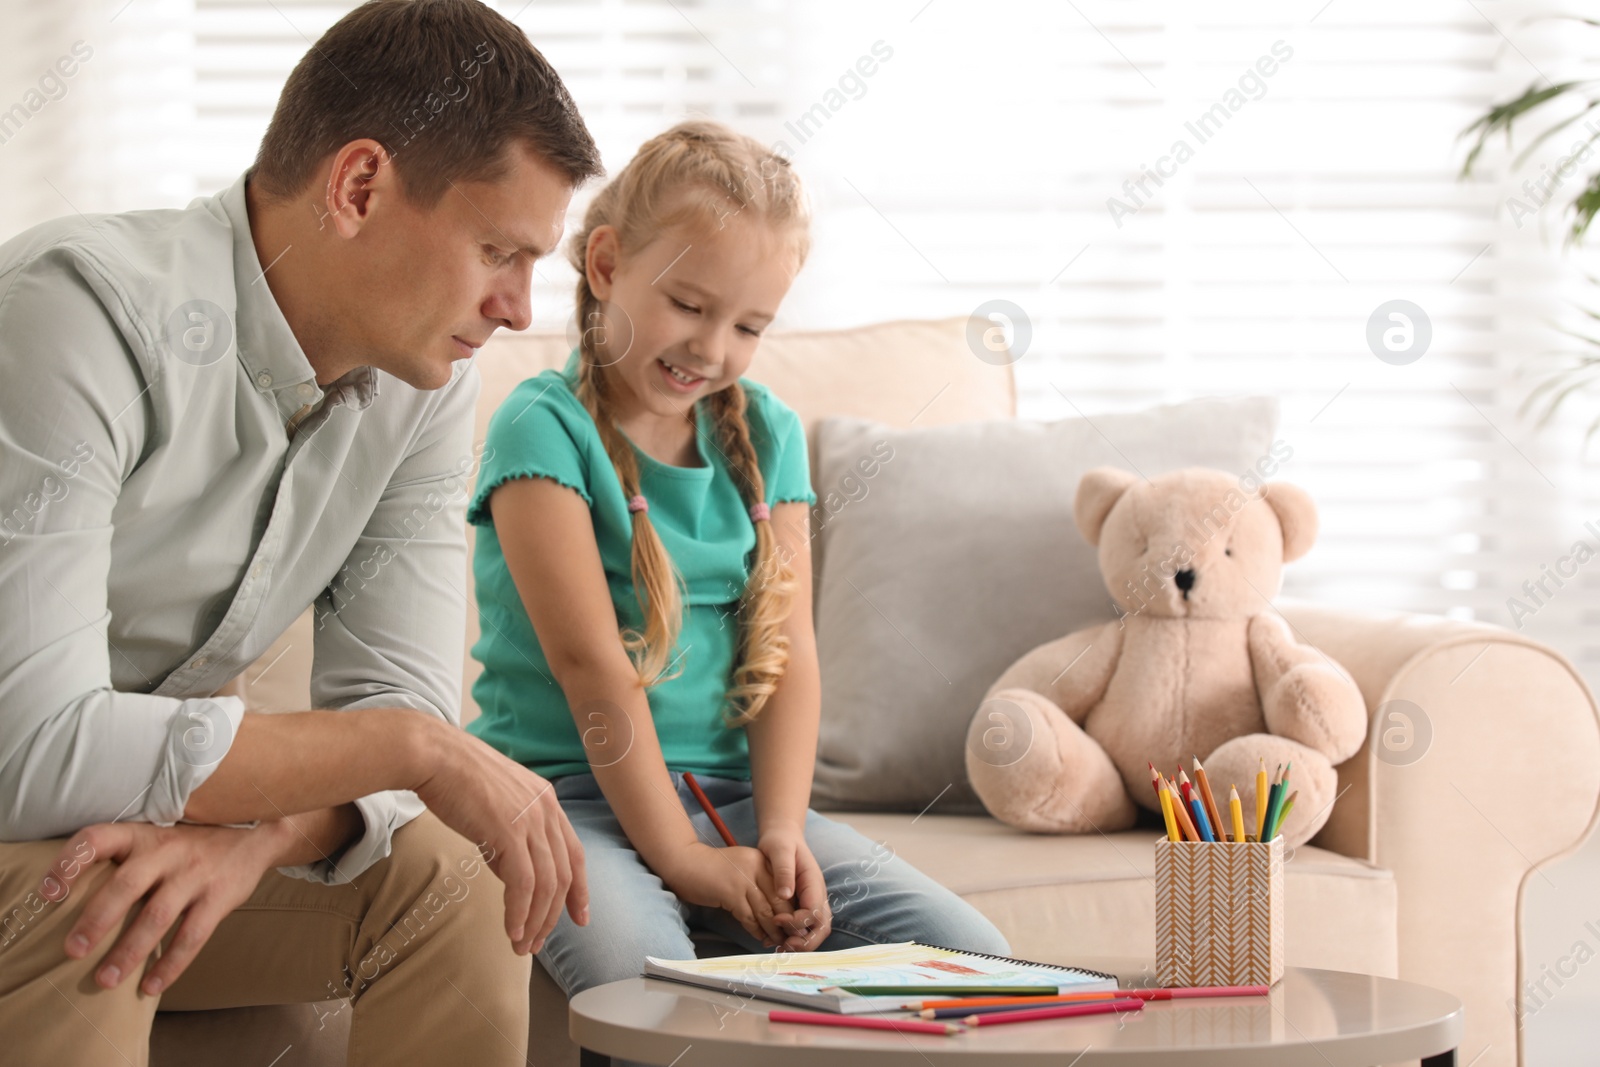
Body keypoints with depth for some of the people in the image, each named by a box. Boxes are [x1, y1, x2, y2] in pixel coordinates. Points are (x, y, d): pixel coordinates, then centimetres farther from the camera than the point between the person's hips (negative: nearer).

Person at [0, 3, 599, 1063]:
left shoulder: (428, 382, -3)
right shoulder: (86, 310, -28)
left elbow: (396, 701, -6)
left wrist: (257, 836, -30)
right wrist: (417, 749, -29)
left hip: (153, 830, 6)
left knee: (447, 881, -14)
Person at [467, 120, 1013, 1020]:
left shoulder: (767, 432, 12)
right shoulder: (545, 425, -6)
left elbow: (788, 652, 5)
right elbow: (591, 664, -13)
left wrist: (780, 836, -10)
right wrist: (682, 860, -17)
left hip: (734, 791, 6)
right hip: (574, 791, -5)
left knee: (969, 957, -12)